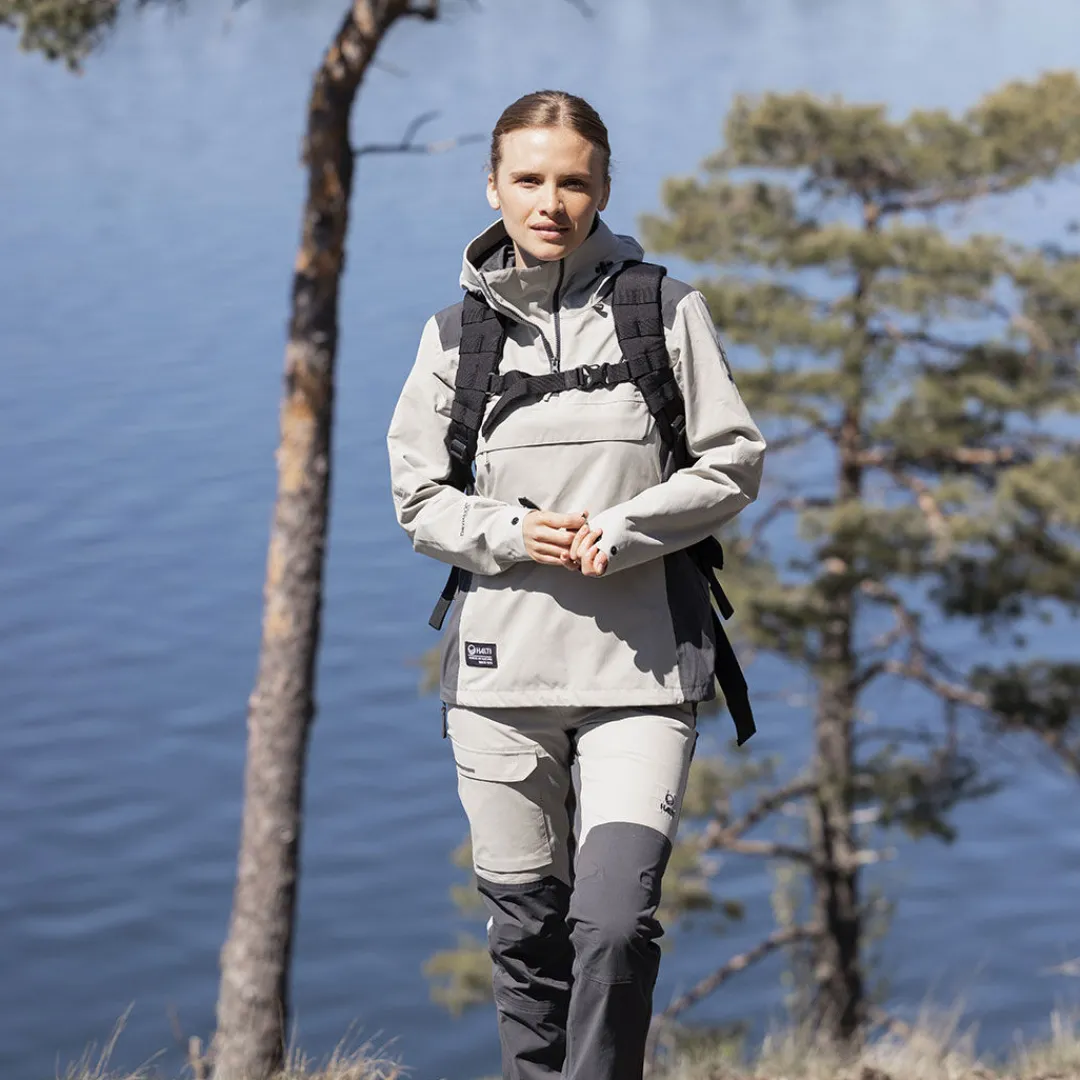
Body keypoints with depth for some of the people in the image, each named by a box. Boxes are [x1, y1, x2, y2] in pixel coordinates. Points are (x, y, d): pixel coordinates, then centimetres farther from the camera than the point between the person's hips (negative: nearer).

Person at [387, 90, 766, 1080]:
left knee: (617, 919, -15)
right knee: (526, 925, 8)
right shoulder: (458, 331, 8)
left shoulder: (668, 311, 3)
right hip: (501, 662, 2)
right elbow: (418, 496, 8)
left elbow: (734, 464, 2)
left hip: (640, 662, -2)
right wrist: (510, 534, -11)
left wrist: (622, 531, -12)